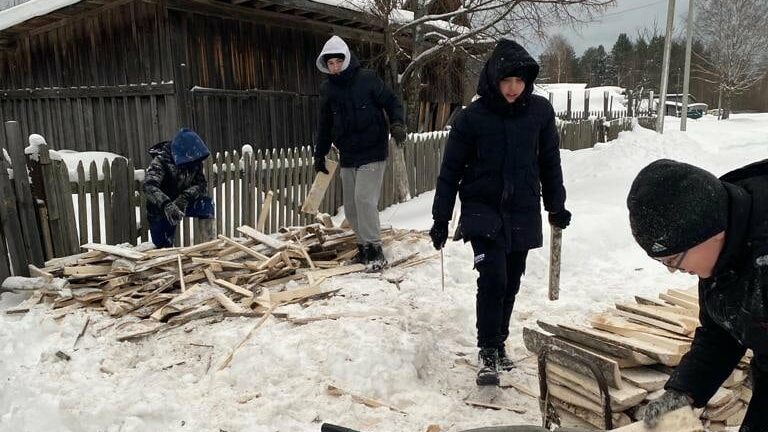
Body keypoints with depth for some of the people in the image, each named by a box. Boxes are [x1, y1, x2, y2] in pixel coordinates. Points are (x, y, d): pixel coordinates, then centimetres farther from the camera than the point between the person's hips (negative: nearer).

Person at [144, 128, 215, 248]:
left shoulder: (195, 161, -9)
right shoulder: (161, 160, -25)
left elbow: (201, 184, -13)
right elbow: (149, 186, -39)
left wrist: (185, 197, -35)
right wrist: (166, 205, -58)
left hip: (182, 203, 4)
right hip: (160, 209, -4)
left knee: (206, 203, -21)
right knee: (163, 246, -6)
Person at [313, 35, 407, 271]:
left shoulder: (367, 78, -6)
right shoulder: (327, 88, 8)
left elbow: (392, 103, -2)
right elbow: (325, 124, 17)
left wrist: (397, 124, -21)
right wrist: (320, 154, 18)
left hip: (372, 152, -6)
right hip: (347, 156, 6)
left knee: (364, 198, -15)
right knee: (351, 206, 7)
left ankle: (374, 249, -4)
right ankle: (364, 246, 20)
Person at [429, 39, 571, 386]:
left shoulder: (540, 111, -1)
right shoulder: (473, 116, -8)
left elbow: (550, 162, 10)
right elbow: (451, 169, -3)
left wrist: (556, 206, 14)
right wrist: (440, 219, -3)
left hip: (523, 213, 3)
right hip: (483, 211, -3)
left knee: (510, 284, 11)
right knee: (493, 279, -14)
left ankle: (499, 343, 30)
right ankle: (488, 353, 0)